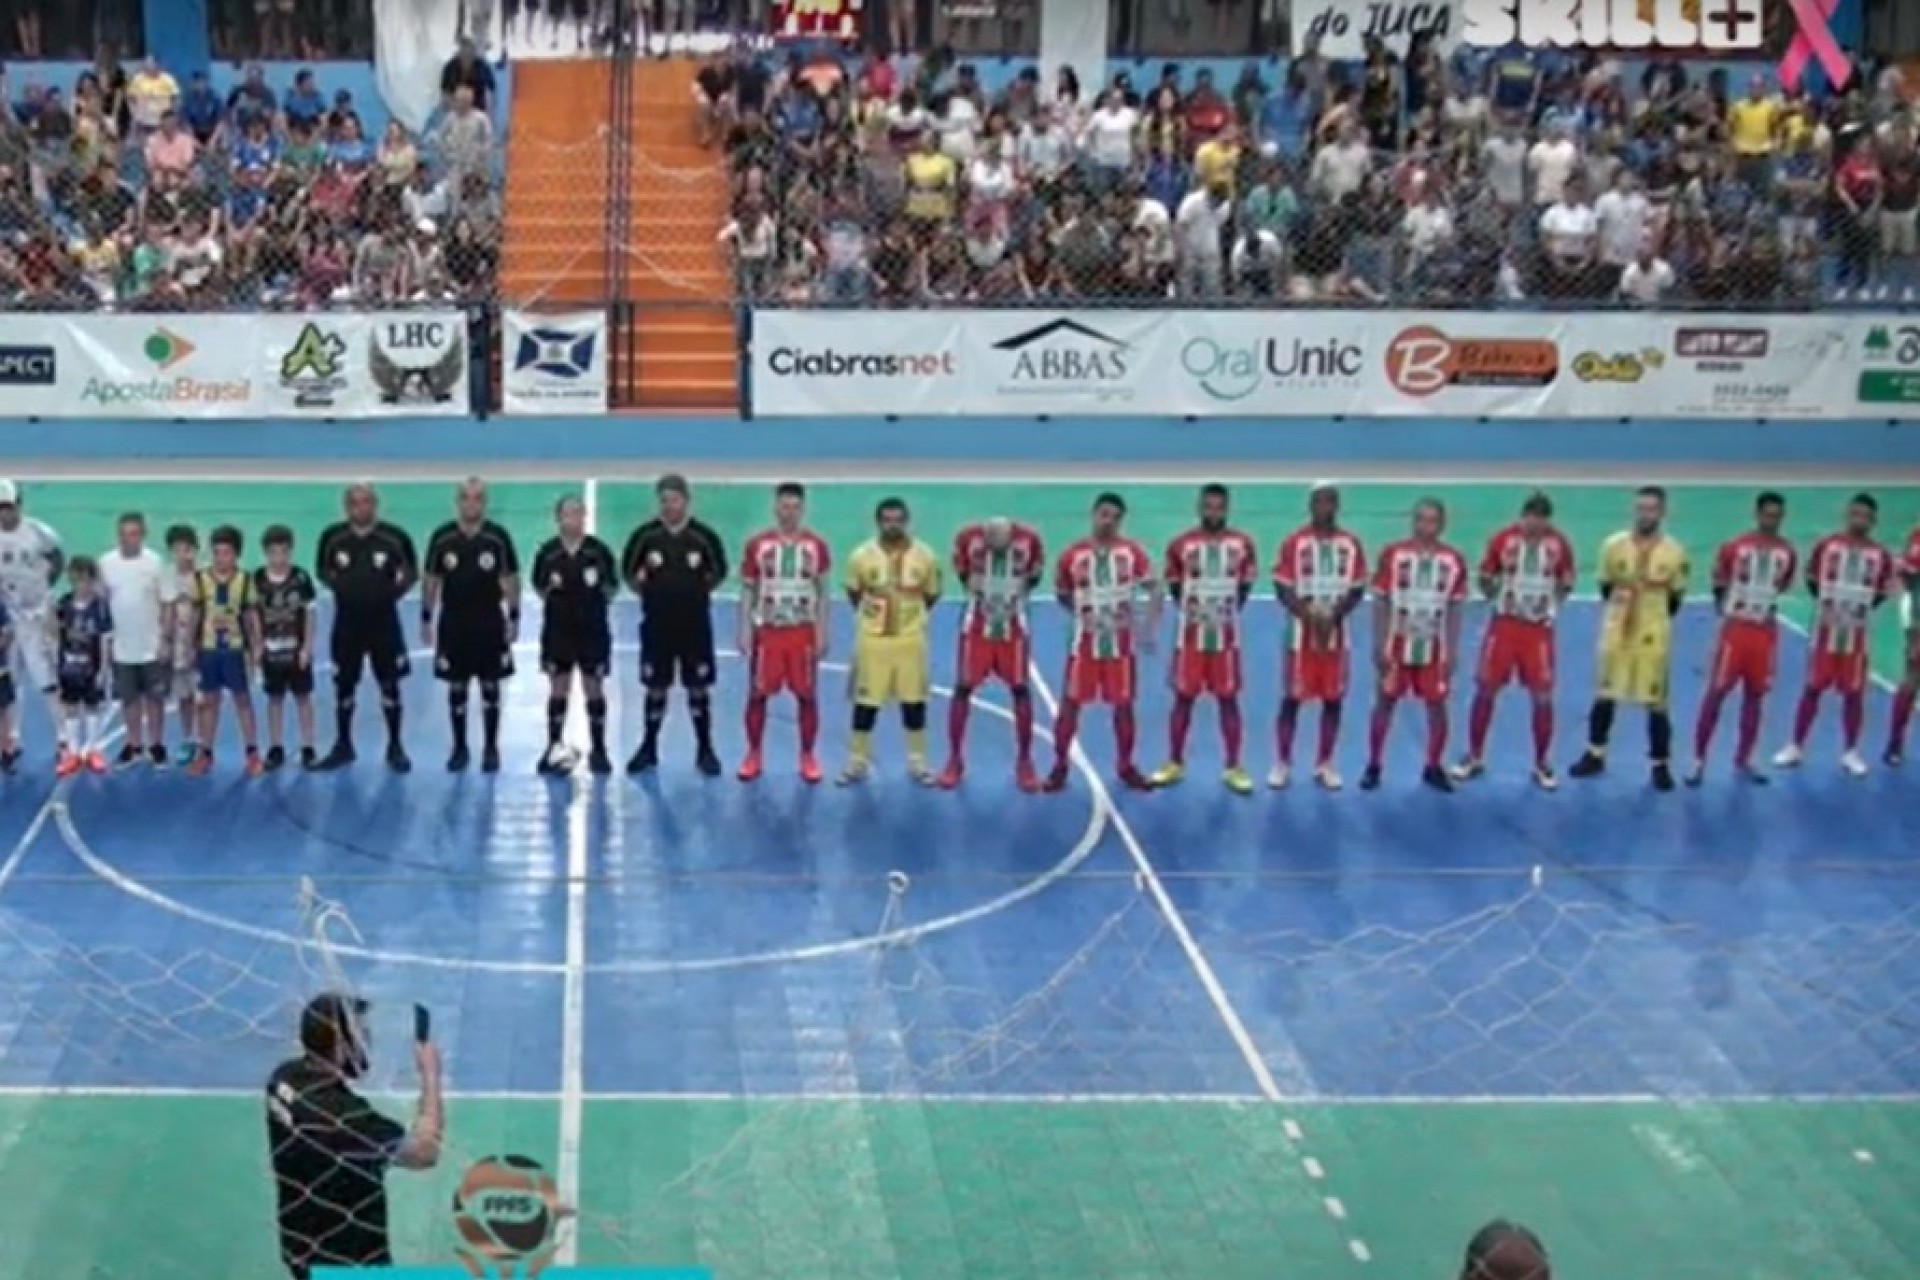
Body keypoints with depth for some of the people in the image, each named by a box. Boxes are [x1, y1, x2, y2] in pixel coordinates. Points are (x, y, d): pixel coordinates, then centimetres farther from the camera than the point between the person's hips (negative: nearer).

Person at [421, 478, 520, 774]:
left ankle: (491, 748, 13)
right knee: (456, 687, 6)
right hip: (453, 622, 1)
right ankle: (459, 747, 16)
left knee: (490, 686, 5)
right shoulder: (442, 537, -2)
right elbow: (430, 580, 4)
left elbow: (511, 579, 2)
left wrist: (514, 617, -2)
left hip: (490, 622, -1)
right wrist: (426, 619, 2)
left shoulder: (498, 537, -4)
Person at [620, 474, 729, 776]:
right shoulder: (645, 535, -4)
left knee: (698, 687, 4)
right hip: (657, 622, 1)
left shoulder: (704, 536, -5)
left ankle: (705, 750, 14)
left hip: (695, 624, -1)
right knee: (655, 688, 9)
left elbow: (719, 572, 8)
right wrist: (646, 592, 2)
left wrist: (698, 592, 1)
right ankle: (649, 748, 21)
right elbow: (628, 570, 8)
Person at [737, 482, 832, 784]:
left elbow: (822, 593, 6)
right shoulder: (757, 545, -2)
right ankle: (753, 755, 17)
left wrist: (822, 634, 0)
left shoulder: (817, 546, 0)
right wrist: (745, 632, -3)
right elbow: (747, 591, 3)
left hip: (804, 632, 0)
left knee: (807, 695, 4)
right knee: (758, 694, 4)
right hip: (767, 630, 0)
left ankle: (807, 757, 15)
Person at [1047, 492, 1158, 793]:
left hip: (1121, 643, 0)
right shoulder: (1073, 555, -2)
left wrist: (1149, 625, -18)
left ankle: (1126, 767, 21)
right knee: (1070, 703, 2)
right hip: (1085, 642, 0)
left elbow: (1153, 588, -7)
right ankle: (1060, 766, 12)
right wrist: (1081, 612, 0)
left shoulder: (1132, 552, -3)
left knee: (1124, 704, 7)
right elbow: (1063, 594, 12)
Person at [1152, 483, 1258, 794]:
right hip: (1190, 636, 0)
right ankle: (1174, 764, 17)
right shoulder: (1181, 545, -2)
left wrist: (1229, 612, 3)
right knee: (1183, 698, 6)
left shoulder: (1242, 545, 0)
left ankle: (1233, 768, 11)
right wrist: (1188, 608, -2)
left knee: (1229, 700, 4)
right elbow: (1174, 587, 7)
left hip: (1227, 637, 0)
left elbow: (1244, 587, 9)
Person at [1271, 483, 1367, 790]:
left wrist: (1333, 616, -13)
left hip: (1337, 633, 3)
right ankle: (1282, 764, 11)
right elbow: (1282, 588, -6)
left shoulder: (1351, 545, 4)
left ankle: (1324, 764, 17)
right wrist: (1310, 616, -20)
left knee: (1334, 700, 6)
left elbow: (1357, 590, 4)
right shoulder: (1294, 542, -4)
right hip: (1301, 633, -3)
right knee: (1291, 699, 1)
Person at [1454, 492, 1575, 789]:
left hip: (1539, 629, 0)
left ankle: (1542, 764, 16)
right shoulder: (1503, 539, -8)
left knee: (1543, 697, 0)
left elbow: (1566, 585, 9)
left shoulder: (1559, 545, -5)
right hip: (1504, 625, 0)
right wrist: (1498, 597, -7)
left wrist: (1550, 603, -2)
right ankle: (1474, 757, 19)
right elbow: (1485, 579, 4)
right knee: (1485, 691, 3)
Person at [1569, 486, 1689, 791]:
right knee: (1605, 694, 11)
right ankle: (1595, 755, 25)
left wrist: (1653, 615, 1)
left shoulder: (1674, 552, -5)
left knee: (1657, 700, 2)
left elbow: (1676, 597, 5)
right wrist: (1620, 596, -2)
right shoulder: (1614, 545, -2)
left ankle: (1660, 764, 13)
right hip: (1616, 631, 2)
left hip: (1654, 635, -1)